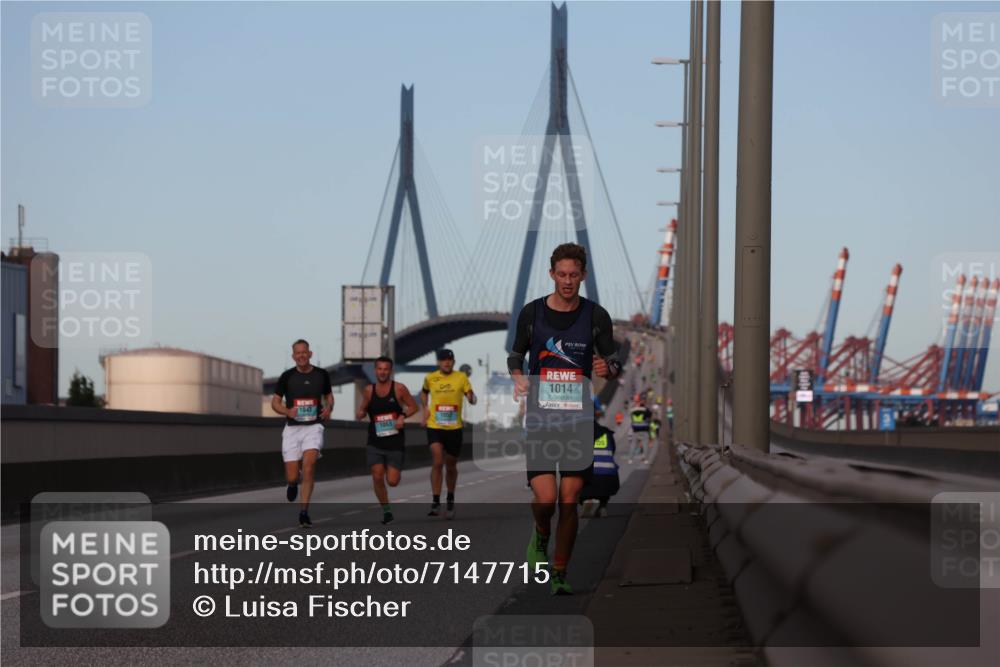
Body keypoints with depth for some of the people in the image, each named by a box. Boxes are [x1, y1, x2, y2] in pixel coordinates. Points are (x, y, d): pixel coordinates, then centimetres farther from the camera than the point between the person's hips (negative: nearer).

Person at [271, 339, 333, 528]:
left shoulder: (321, 375, 5)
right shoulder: (287, 376, 1)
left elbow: (328, 395, 21)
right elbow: (275, 402, 6)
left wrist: (328, 408, -2)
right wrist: (287, 411, -15)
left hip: (313, 427, 0)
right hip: (292, 428, 0)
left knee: (309, 464, -22)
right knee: (292, 475, -3)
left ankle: (304, 512, -15)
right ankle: (293, 483, 38)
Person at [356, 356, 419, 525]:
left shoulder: (399, 389, -6)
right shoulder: (369, 390, 1)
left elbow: (414, 407, 2)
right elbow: (362, 410, 13)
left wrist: (402, 416, -16)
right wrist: (361, 413, -10)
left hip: (395, 442, -2)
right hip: (375, 443, 2)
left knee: (392, 481, -5)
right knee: (377, 477, -10)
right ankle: (386, 510, 9)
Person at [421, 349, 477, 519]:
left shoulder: (461, 377, 0)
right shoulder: (430, 378, 3)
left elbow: (471, 397, -6)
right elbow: (424, 392, 23)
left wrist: (472, 398, -29)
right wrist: (425, 408, 8)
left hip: (454, 428, 1)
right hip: (434, 426, -1)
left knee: (451, 466, 12)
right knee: (437, 462, -16)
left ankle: (450, 500, 33)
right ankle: (435, 502, -13)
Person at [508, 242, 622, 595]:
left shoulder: (596, 316, 1)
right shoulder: (531, 312, 1)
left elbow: (615, 363, 7)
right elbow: (516, 354, 14)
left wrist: (608, 368, -17)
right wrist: (517, 376, -7)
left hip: (580, 418, 1)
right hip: (540, 416, -1)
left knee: (569, 500, 0)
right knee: (545, 497, -13)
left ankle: (560, 575, 13)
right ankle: (541, 535, 22)